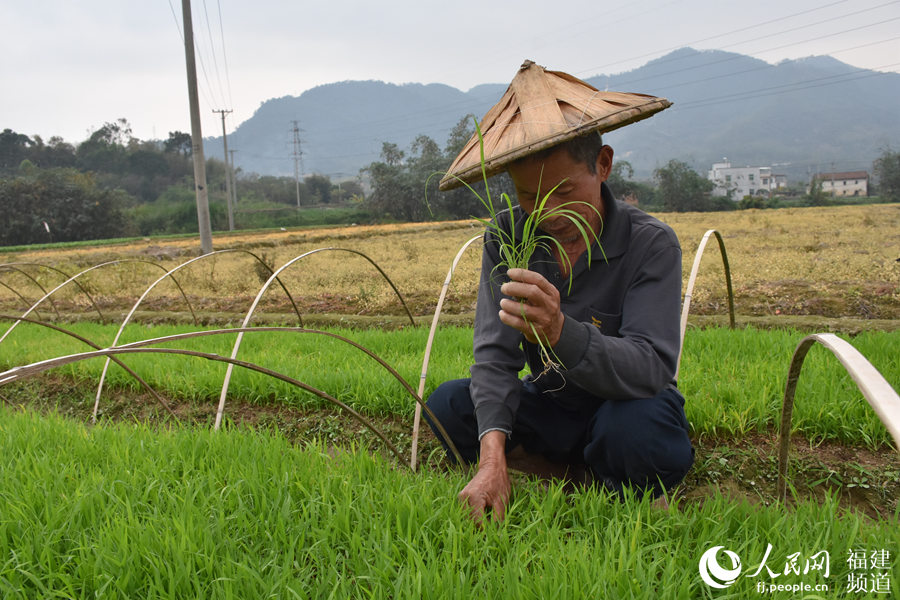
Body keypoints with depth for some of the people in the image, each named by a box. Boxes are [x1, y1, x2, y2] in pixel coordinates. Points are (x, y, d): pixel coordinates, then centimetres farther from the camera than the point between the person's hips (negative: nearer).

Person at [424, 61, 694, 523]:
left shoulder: (651, 245, -20)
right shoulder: (505, 238, -10)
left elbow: (651, 369, -32)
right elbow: (494, 353, -18)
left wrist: (561, 332, -51)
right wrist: (493, 456, -34)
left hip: (626, 404, -3)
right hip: (549, 406, 4)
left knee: (635, 427, -37)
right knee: (448, 403, -18)